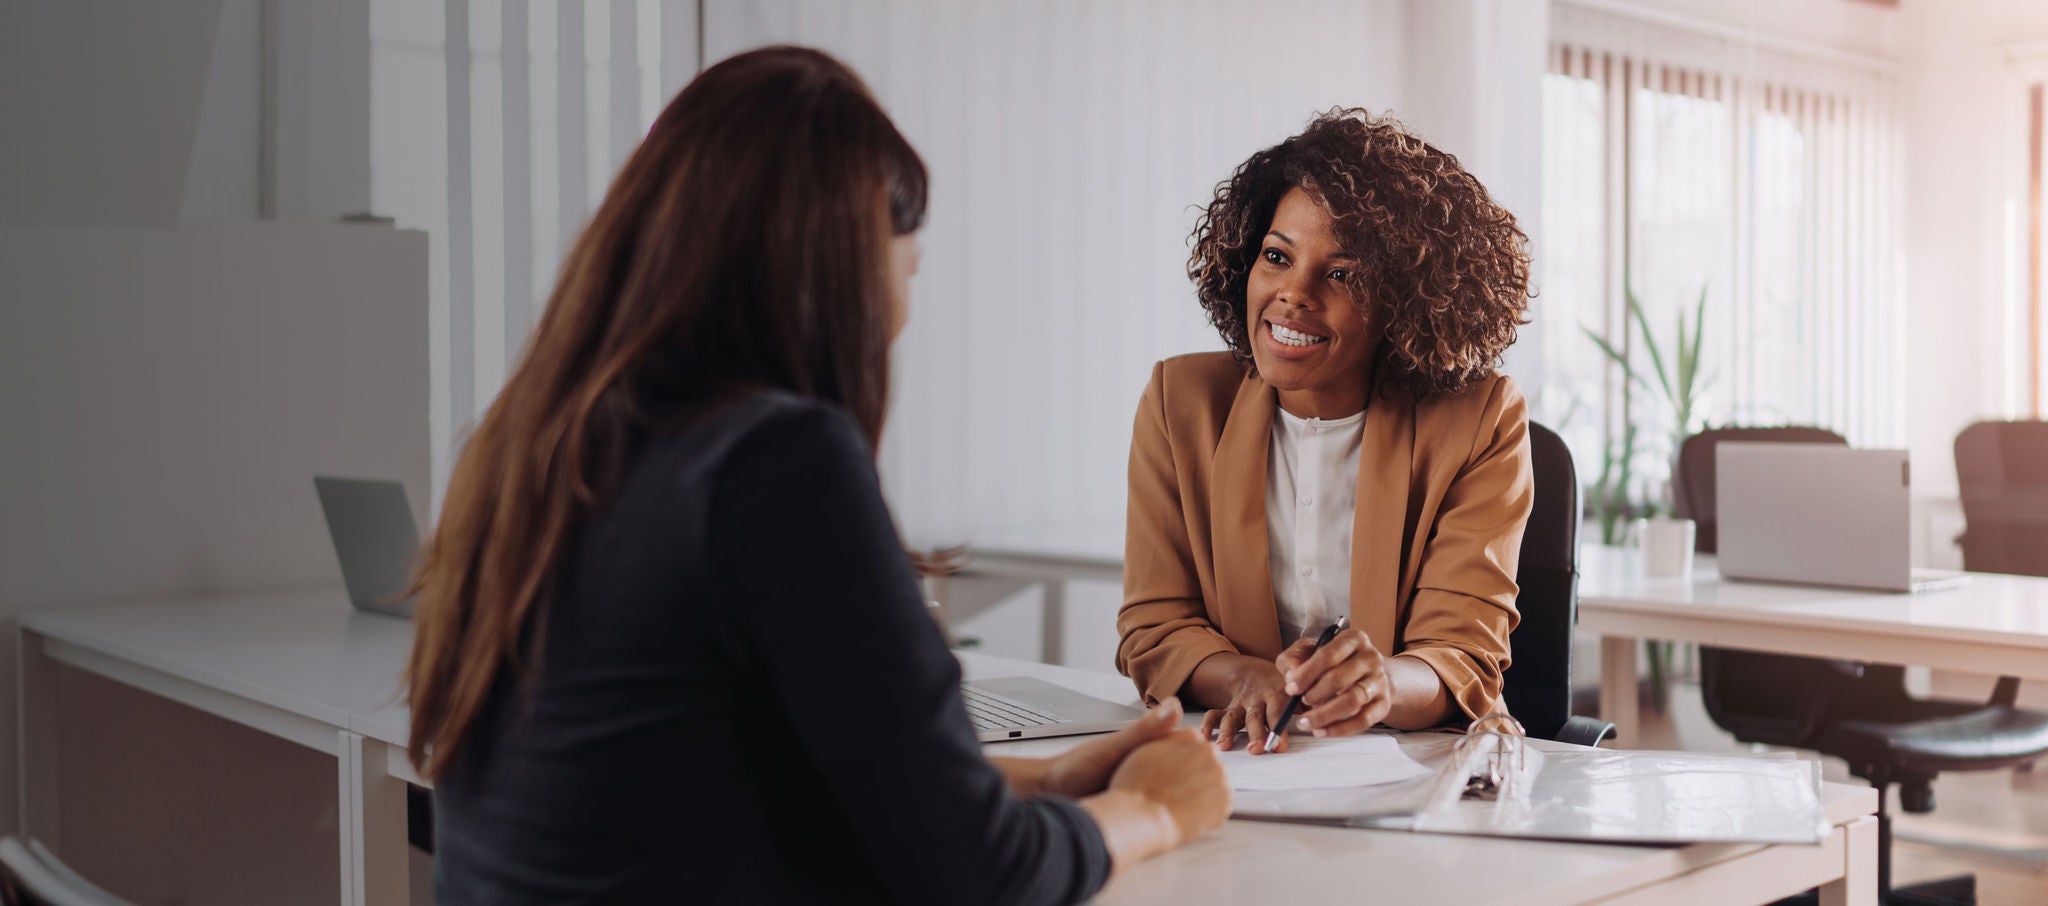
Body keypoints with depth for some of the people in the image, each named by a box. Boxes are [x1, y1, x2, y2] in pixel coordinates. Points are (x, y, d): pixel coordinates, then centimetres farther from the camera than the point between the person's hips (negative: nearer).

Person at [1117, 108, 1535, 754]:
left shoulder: (1480, 422, -4)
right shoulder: (1182, 401, 3)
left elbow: (1465, 658, -10)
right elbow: (1154, 629, 1)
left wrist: (1382, 684, -34)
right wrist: (1252, 680, -21)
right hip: (1232, 764, 2)